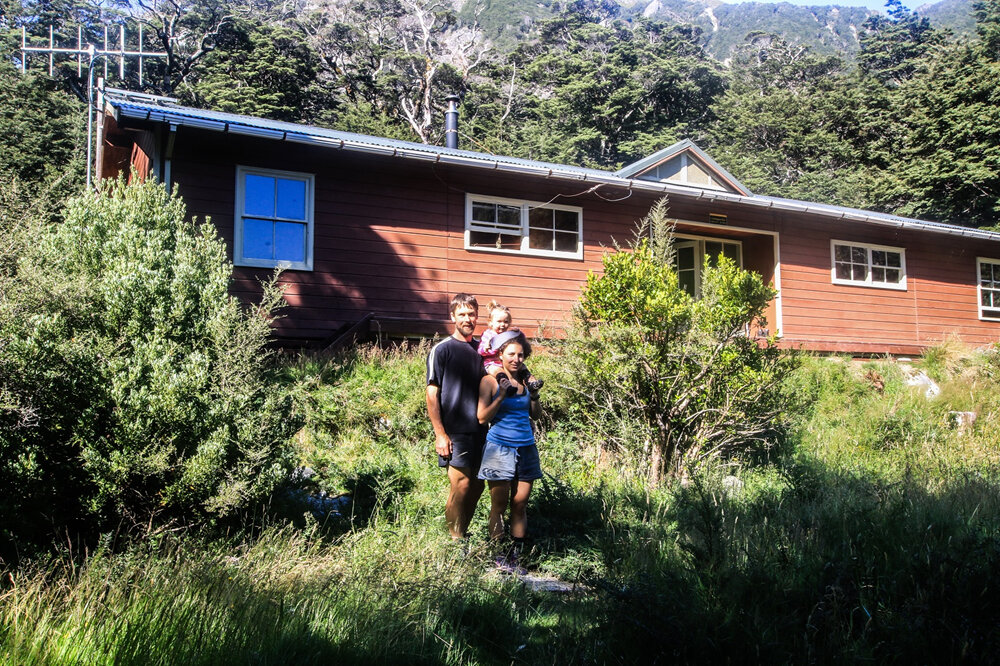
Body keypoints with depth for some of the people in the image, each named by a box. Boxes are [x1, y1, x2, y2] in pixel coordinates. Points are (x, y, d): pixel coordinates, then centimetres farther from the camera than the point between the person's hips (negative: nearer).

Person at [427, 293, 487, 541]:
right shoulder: (442, 350, -6)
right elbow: (432, 395, -8)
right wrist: (440, 434, -13)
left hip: (479, 430, 6)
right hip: (455, 433, -6)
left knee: (476, 486, 11)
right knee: (461, 486, -6)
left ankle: (463, 532, 27)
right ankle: (456, 540, 8)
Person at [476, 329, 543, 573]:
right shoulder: (490, 380, -3)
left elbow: (535, 415, 17)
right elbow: (482, 417, -7)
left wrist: (534, 395, -1)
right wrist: (503, 395, -16)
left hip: (526, 448, 4)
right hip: (500, 449, -4)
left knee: (520, 505, 5)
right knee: (499, 506, 1)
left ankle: (515, 557, 11)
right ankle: (497, 558, 9)